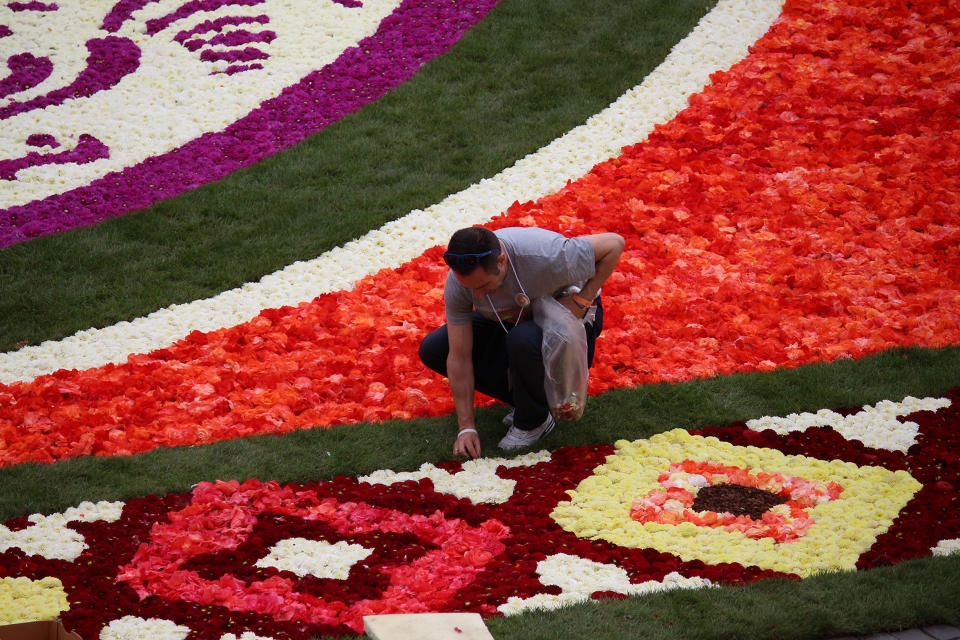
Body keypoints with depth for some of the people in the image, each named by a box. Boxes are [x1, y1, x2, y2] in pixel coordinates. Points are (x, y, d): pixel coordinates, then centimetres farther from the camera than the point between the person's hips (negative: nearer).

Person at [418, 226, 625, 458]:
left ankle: (534, 420, -10)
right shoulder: (457, 282, -26)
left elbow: (614, 243, -25)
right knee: (432, 349, -10)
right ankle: (522, 399, 0)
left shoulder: (545, 256, -39)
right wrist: (467, 427, -21)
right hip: (509, 323, 5)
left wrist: (582, 299, -27)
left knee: (523, 339, -39)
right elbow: (459, 358, -20)